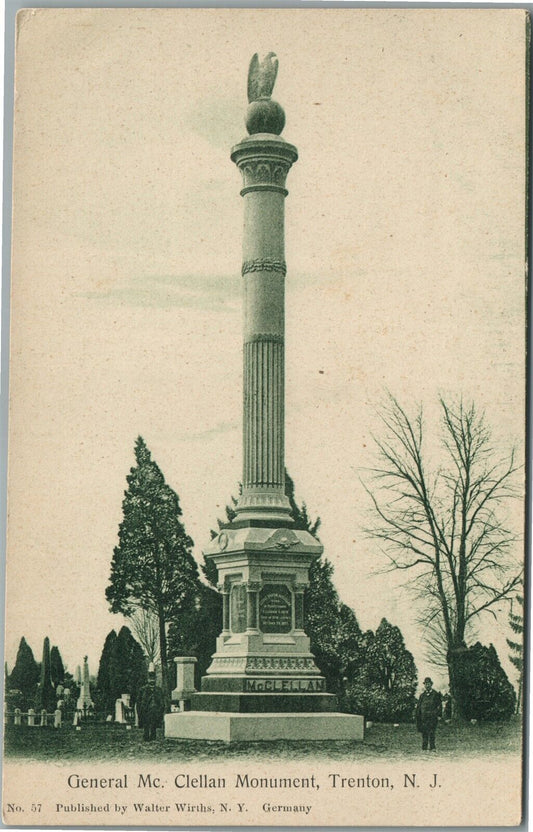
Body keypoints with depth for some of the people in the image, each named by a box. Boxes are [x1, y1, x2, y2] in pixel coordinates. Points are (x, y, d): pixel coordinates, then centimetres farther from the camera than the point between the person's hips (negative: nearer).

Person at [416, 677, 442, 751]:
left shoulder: (435, 694, 5)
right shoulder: (422, 695, 14)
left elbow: (439, 705, 5)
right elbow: (418, 706, 16)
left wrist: (438, 715, -5)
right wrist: (418, 716, 8)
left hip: (432, 717, -3)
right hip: (423, 717, 3)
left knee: (432, 732, -11)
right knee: (424, 733, 1)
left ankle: (432, 748, -11)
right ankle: (424, 748, 4)